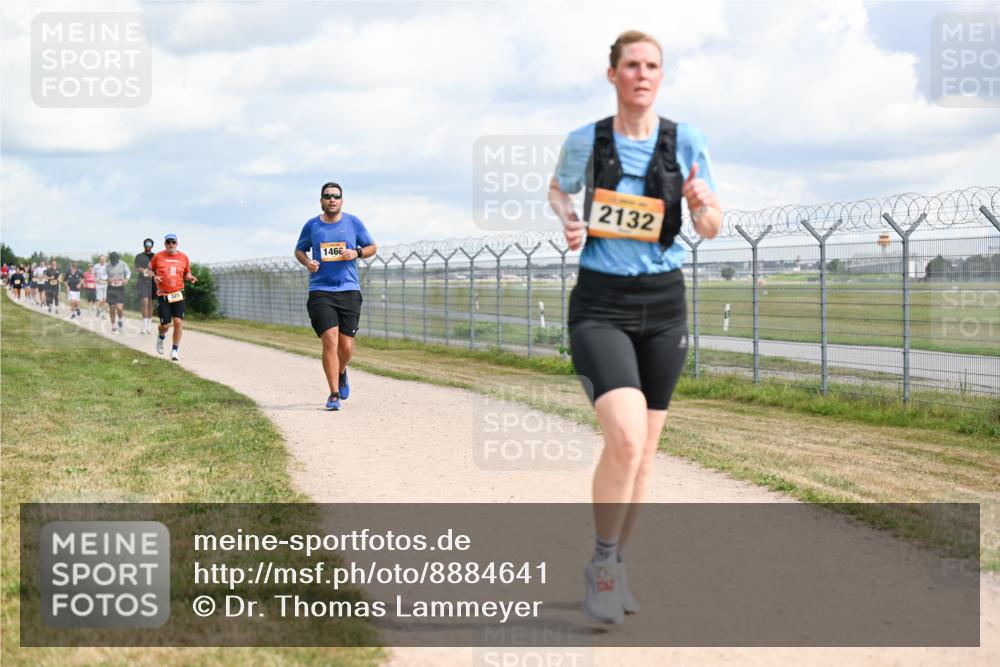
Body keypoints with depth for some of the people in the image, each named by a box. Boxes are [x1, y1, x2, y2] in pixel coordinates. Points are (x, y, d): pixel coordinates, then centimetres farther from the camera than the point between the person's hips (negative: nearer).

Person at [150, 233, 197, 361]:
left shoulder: (183, 257, 4)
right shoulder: (158, 256, -1)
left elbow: (187, 273, 16)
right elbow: (150, 269, 13)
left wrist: (190, 277, -6)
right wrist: (154, 277, -7)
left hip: (178, 294, 1)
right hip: (163, 295, -1)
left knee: (178, 321, -10)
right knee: (165, 325, -3)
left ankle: (175, 350, 2)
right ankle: (161, 336, 34)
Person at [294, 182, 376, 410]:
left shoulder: (353, 222, 5)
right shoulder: (311, 226, 5)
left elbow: (372, 247, 13)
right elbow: (299, 250, 19)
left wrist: (356, 253, -8)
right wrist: (307, 262, -4)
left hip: (349, 291, 1)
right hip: (321, 291, -1)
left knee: (346, 346, 1)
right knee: (330, 341, -14)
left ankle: (341, 372, 36)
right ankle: (334, 394, -5)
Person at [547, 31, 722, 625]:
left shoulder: (686, 141, -1)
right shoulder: (584, 141, -2)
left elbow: (712, 229, 6)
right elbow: (558, 191, 18)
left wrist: (703, 206, -17)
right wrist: (567, 221, -4)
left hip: (663, 303, 3)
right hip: (601, 304, -3)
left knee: (645, 448, 9)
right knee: (625, 437, -21)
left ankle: (617, 566, 28)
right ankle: (602, 563, -1)